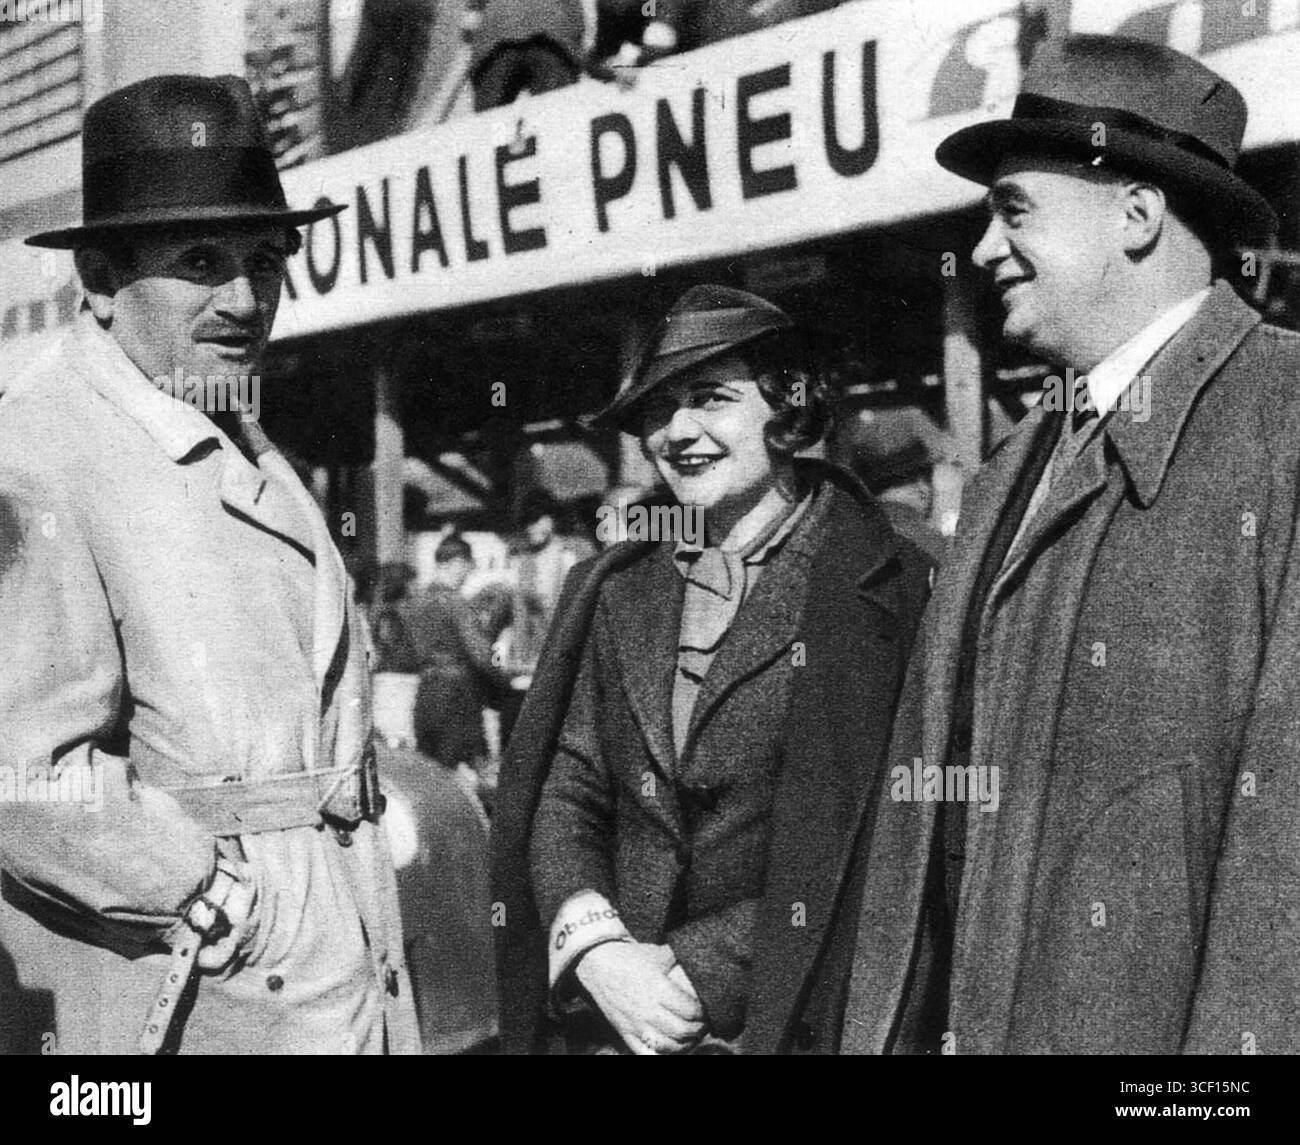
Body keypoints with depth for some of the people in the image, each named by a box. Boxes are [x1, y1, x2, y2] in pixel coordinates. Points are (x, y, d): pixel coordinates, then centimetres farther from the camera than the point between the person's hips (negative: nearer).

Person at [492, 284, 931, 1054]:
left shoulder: (887, 587, -7)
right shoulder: (615, 592, 7)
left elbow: (882, 842, -12)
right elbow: (567, 795, 5)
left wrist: (701, 969, -15)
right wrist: (596, 949, -11)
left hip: (797, 1018, -3)